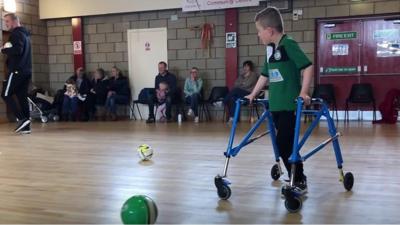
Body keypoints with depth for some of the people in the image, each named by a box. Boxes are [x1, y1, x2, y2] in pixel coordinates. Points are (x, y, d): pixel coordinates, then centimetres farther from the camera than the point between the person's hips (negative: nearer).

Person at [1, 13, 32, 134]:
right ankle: (26, 126, 4)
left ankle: (22, 119, -12)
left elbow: (17, 50, -22)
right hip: (26, 70, 9)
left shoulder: (16, 34, -8)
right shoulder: (25, 34, 22)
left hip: (17, 70, -9)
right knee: (22, 97, 7)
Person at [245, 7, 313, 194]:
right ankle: (297, 179, 23)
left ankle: (300, 182, 5)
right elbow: (265, 75, 24)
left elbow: (308, 67, -15)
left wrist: (303, 92, -20)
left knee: (284, 144, -8)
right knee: (285, 144, 12)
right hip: (275, 104, 8)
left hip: (290, 104, -8)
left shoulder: (288, 44, -10)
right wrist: (253, 95, 27)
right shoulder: (270, 49, 14)